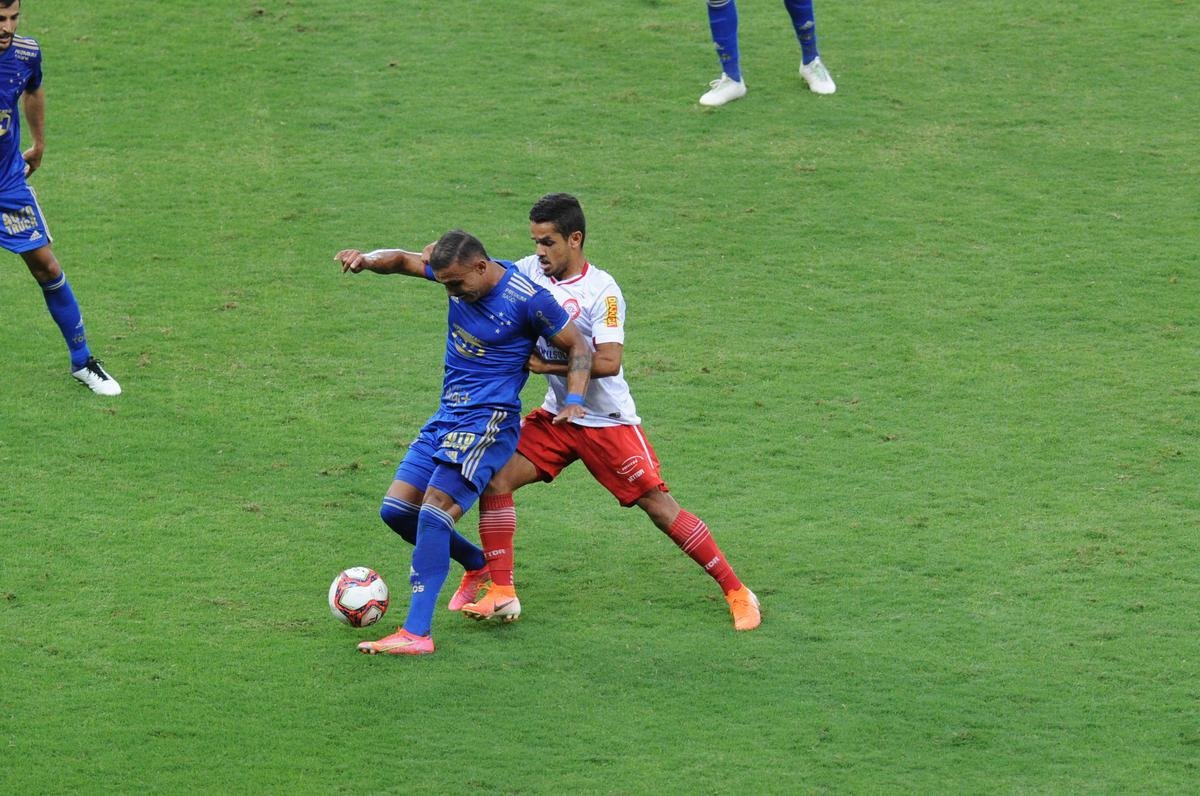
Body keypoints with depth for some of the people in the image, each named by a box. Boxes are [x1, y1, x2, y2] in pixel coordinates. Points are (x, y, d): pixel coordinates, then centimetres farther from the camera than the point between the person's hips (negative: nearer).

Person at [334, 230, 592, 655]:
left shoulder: (528, 300, -15)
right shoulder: (459, 274, 2)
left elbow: (578, 346, -3)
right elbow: (403, 260, 14)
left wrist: (574, 401, -16)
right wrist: (368, 259, -8)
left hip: (488, 421, -8)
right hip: (447, 414, 8)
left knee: (433, 513, -21)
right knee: (396, 511, 4)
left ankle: (416, 632, -24)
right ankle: (479, 566, 27)